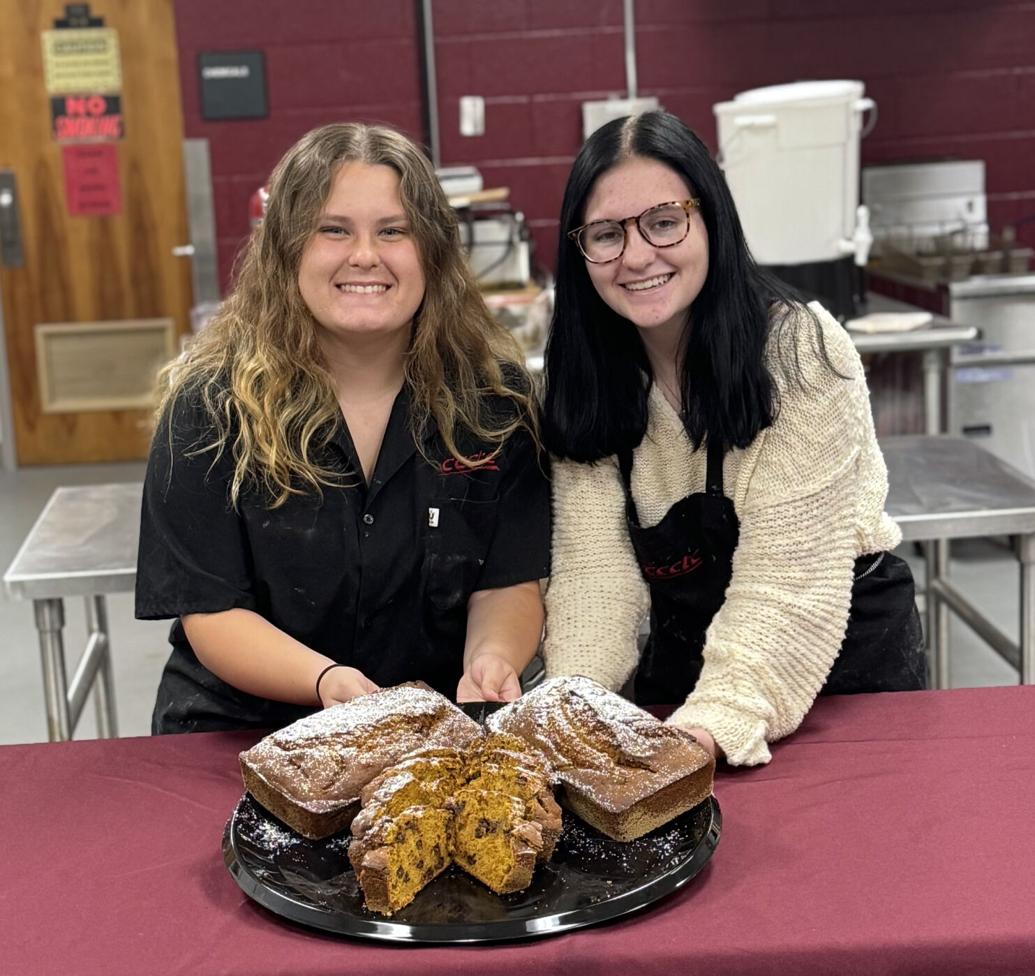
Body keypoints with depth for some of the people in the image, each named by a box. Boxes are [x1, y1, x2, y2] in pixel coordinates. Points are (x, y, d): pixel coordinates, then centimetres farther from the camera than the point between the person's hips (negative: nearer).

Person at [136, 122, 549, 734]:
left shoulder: (493, 392, 0)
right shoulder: (210, 403, -6)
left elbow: (507, 584, 1)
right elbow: (210, 613, -7)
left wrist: (491, 660, -22)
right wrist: (324, 680, -26)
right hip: (241, 732, 0)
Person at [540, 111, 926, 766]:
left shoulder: (803, 353, -18)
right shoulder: (588, 379, -4)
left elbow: (786, 584, -22)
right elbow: (595, 570, -10)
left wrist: (712, 724, -34)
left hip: (846, 657, -3)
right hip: (682, 658, 3)